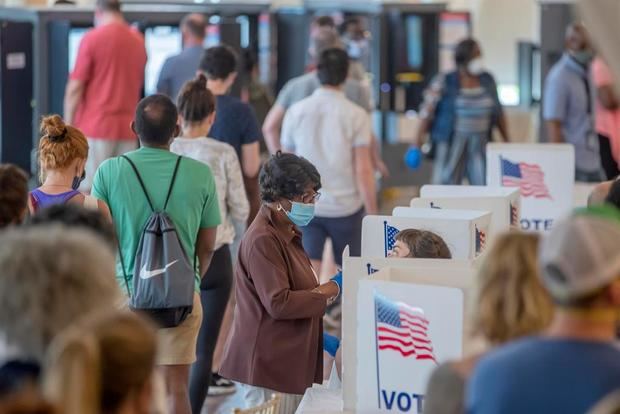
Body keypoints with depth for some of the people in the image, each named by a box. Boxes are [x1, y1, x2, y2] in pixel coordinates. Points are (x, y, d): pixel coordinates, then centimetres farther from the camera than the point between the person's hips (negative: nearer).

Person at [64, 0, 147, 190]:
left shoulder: (92, 38, -7)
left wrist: (68, 127, -2)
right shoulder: (138, 40, 10)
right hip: (127, 128, 5)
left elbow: (75, 87, -9)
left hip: (95, 126, -5)